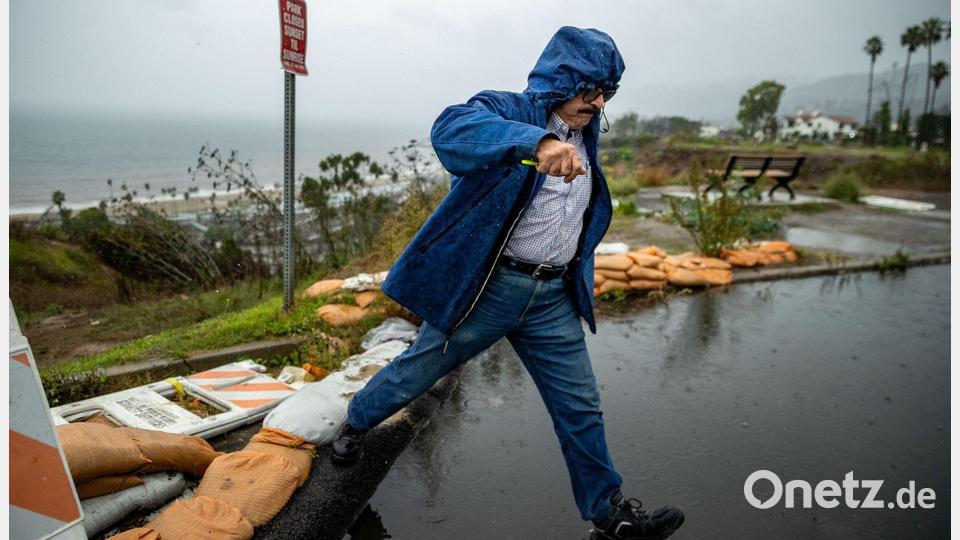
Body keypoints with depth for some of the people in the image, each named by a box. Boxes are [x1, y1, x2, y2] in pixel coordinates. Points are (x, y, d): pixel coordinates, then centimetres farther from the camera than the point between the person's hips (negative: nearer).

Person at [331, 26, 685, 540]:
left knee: (581, 409, 10)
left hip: (552, 299, 6)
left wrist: (575, 281, 25)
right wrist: (537, 141, -49)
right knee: (416, 372, 12)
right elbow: (451, 129, -35)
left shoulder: (583, 140, 14)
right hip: (486, 287, -6)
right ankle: (356, 421, 42)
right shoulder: (507, 109, -10)